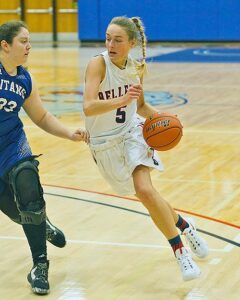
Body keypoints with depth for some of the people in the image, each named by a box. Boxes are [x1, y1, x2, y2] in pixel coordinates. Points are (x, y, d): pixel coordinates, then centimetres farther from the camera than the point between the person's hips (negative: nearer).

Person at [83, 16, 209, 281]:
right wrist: (122, 100, -47)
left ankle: (180, 250, -10)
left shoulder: (137, 68, -5)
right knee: (147, 195, 8)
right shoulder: (98, 64, -19)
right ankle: (184, 227, 34)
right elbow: (88, 107, -32)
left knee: (145, 190, -22)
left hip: (132, 134, 1)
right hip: (105, 144, -1)